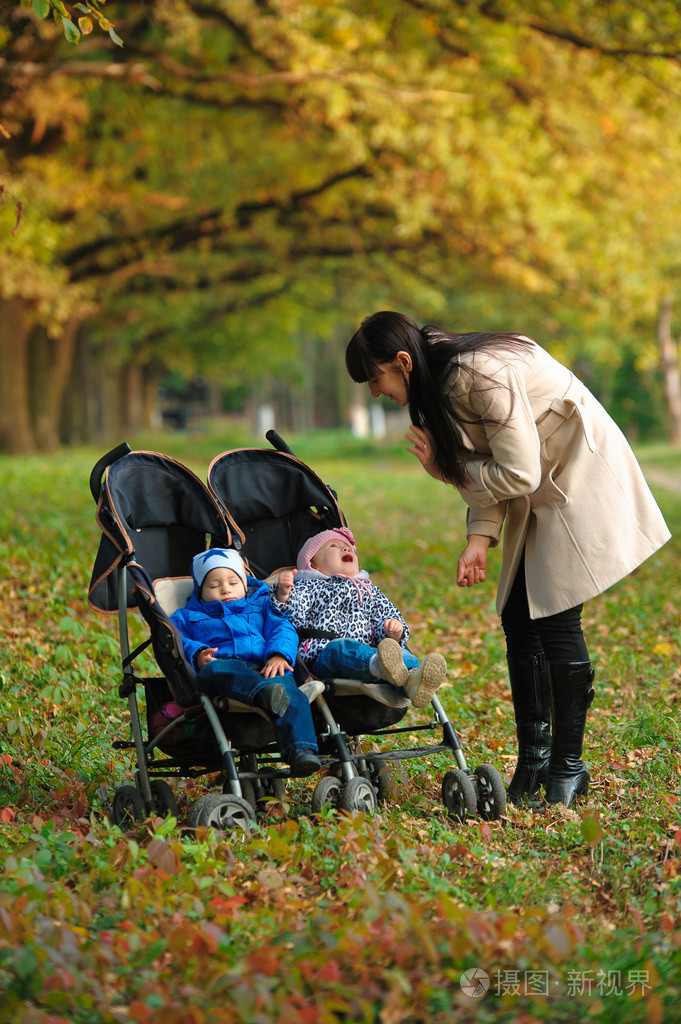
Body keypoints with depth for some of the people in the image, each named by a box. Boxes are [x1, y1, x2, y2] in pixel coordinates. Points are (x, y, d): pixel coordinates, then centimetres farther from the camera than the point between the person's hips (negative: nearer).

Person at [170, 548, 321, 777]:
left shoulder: (261, 605, 35)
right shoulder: (187, 616, 33)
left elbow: (283, 629, 19)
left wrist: (279, 655, -5)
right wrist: (197, 655, -10)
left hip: (263, 668, 1)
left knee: (287, 687, -35)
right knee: (219, 669, -40)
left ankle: (301, 751, -53)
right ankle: (264, 695, -67)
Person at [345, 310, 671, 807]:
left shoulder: (482, 374, -27)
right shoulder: (447, 380, 2)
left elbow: (518, 474, -26)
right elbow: (487, 467, 6)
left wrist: (446, 469, -13)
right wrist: (480, 538, -8)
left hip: (581, 480, -9)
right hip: (540, 494, 9)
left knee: (556, 620, -11)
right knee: (518, 618, 6)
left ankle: (568, 766, -1)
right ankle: (534, 759, 14)